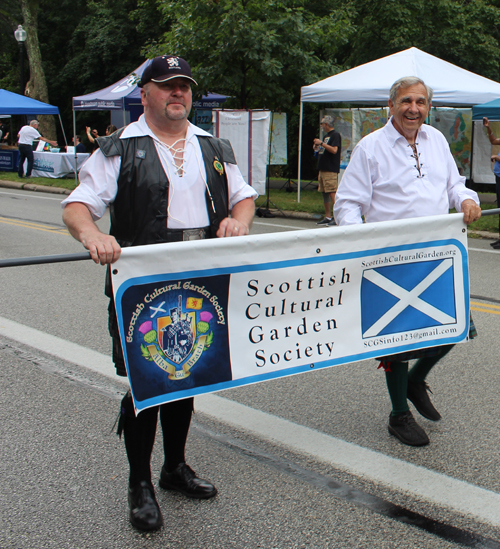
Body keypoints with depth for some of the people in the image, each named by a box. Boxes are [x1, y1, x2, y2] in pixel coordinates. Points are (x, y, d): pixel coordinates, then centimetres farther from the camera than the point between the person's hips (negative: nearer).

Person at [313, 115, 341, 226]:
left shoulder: (335, 135, -7)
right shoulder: (326, 136, 21)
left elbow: (334, 150, -20)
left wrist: (321, 143, -15)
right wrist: (317, 147, 11)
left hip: (331, 170, -10)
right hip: (322, 169, 10)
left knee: (332, 193, -13)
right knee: (324, 193, 10)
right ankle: (328, 217, 14)